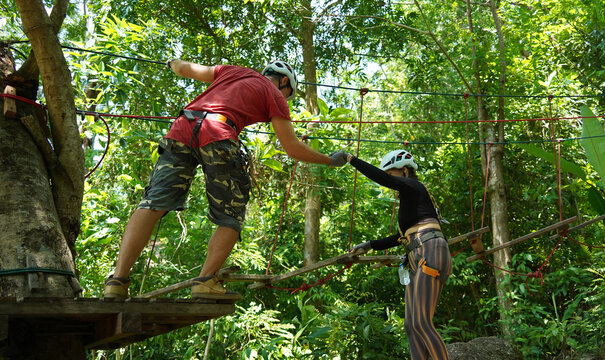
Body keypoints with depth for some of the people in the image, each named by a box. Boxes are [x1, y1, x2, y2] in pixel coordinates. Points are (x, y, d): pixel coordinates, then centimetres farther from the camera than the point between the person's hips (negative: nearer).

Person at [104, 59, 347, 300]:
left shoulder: (232, 71, 32)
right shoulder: (275, 95, 18)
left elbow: (185, 69, 41)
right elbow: (292, 148, 14)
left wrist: (174, 63, 65)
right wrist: (330, 160, 28)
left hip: (181, 129, 5)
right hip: (217, 136, -5)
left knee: (152, 205, -2)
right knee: (231, 218, 9)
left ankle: (117, 282, -11)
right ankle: (206, 282, -5)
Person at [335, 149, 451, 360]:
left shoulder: (414, 187, 1)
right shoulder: (409, 200, 27)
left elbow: (382, 178, -18)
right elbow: (401, 237, 32)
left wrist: (350, 159, -17)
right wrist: (371, 245, 30)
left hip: (430, 254, -10)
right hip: (417, 263, 10)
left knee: (421, 323, -14)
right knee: (410, 325, 4)